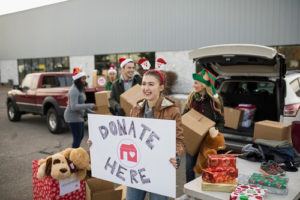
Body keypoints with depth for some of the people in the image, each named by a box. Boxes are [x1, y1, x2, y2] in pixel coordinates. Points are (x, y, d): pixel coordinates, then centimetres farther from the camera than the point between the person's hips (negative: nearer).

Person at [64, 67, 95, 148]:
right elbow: (74, 107, -29)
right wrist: (89, 105, -30)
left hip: (78, 116, 10)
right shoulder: (74, 90, -20)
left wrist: (89, 110, 14)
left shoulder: (80, 89, 11)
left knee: (81, 136, 17)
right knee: (77, 138, -5)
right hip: (73, 116, -10)